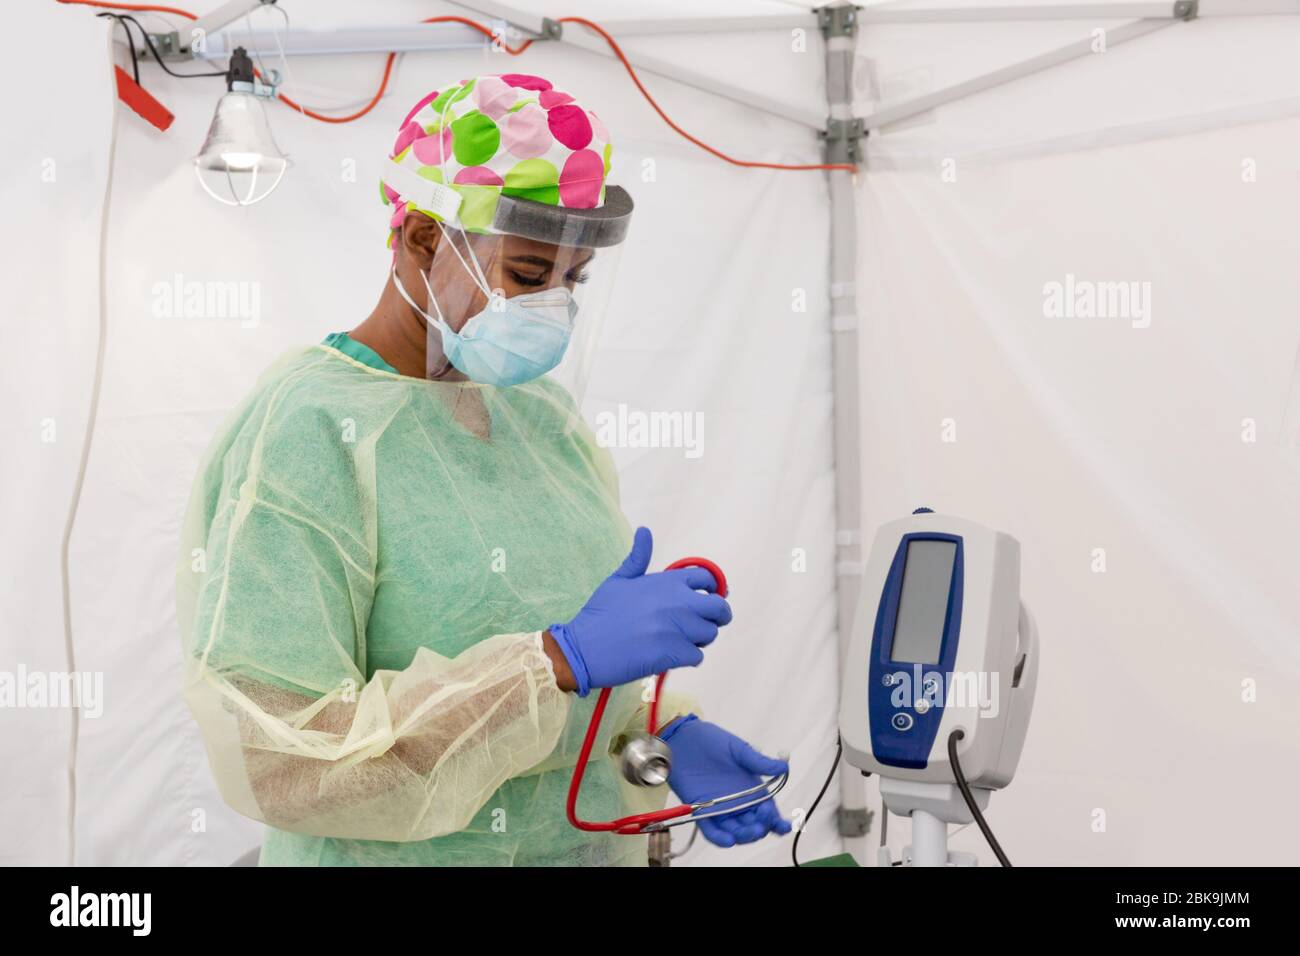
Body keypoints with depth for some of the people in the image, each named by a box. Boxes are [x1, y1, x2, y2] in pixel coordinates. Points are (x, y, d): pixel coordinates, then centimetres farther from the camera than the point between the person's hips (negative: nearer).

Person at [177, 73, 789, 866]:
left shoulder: (541, 407, 1)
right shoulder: (304, 434, -20)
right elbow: (274, 761, -25)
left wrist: (666, 736, -7)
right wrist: (564, 660, -30)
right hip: (406, 853, -6)